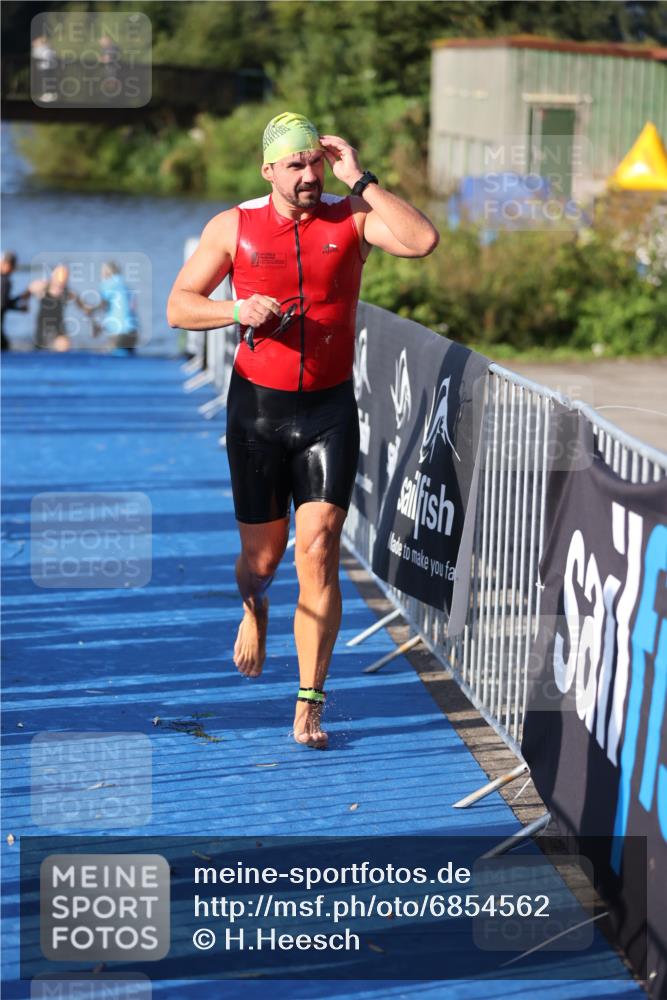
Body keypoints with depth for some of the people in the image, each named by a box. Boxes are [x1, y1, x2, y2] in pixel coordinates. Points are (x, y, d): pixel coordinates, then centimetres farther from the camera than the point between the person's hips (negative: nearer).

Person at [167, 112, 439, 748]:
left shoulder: (353, 217, -2)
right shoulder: (232, 227, -1)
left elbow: (423, 241, -20)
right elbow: (178, 307, 3)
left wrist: (360, 179, -18)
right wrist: (237, 311, -16)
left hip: (329, 409, -1)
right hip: (257, 408, 1)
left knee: (319, 549, -11)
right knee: (264, 554, 10)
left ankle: (309, 705, -5)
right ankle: (253, 607, 50)